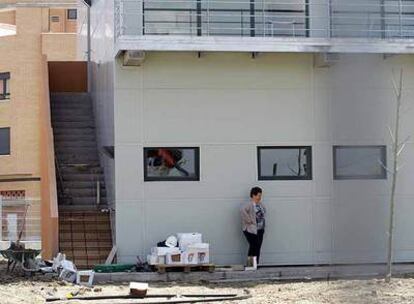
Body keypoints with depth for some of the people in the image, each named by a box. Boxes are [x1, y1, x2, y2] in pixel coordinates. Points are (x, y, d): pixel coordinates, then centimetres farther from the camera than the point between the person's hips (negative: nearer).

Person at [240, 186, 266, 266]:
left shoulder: (260, 204, 11)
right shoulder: (249, 204, -15)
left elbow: (264, 211, 31)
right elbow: (242, 210, -33)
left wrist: (264, 220, 17)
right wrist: (249, 220, -26)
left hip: (260, 230, 8)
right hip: (251, 230, -8)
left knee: (258, 248, 7)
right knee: (253, 247, -10)